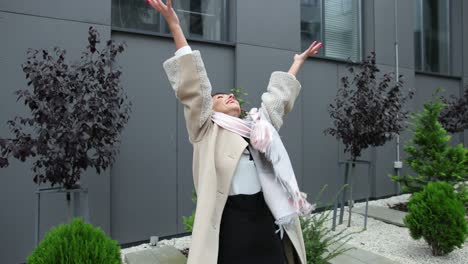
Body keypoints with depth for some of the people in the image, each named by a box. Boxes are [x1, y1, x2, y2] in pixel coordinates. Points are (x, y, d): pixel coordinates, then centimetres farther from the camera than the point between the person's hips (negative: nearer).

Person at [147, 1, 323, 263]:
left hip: (267, 220, 5)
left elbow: (279, 94, 29)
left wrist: (299, 61, 40)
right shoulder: (208, 131, 5)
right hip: (228, 223, -4)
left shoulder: (257, 125, 18)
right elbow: (194, 85, -1)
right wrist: (174, 24, -4)